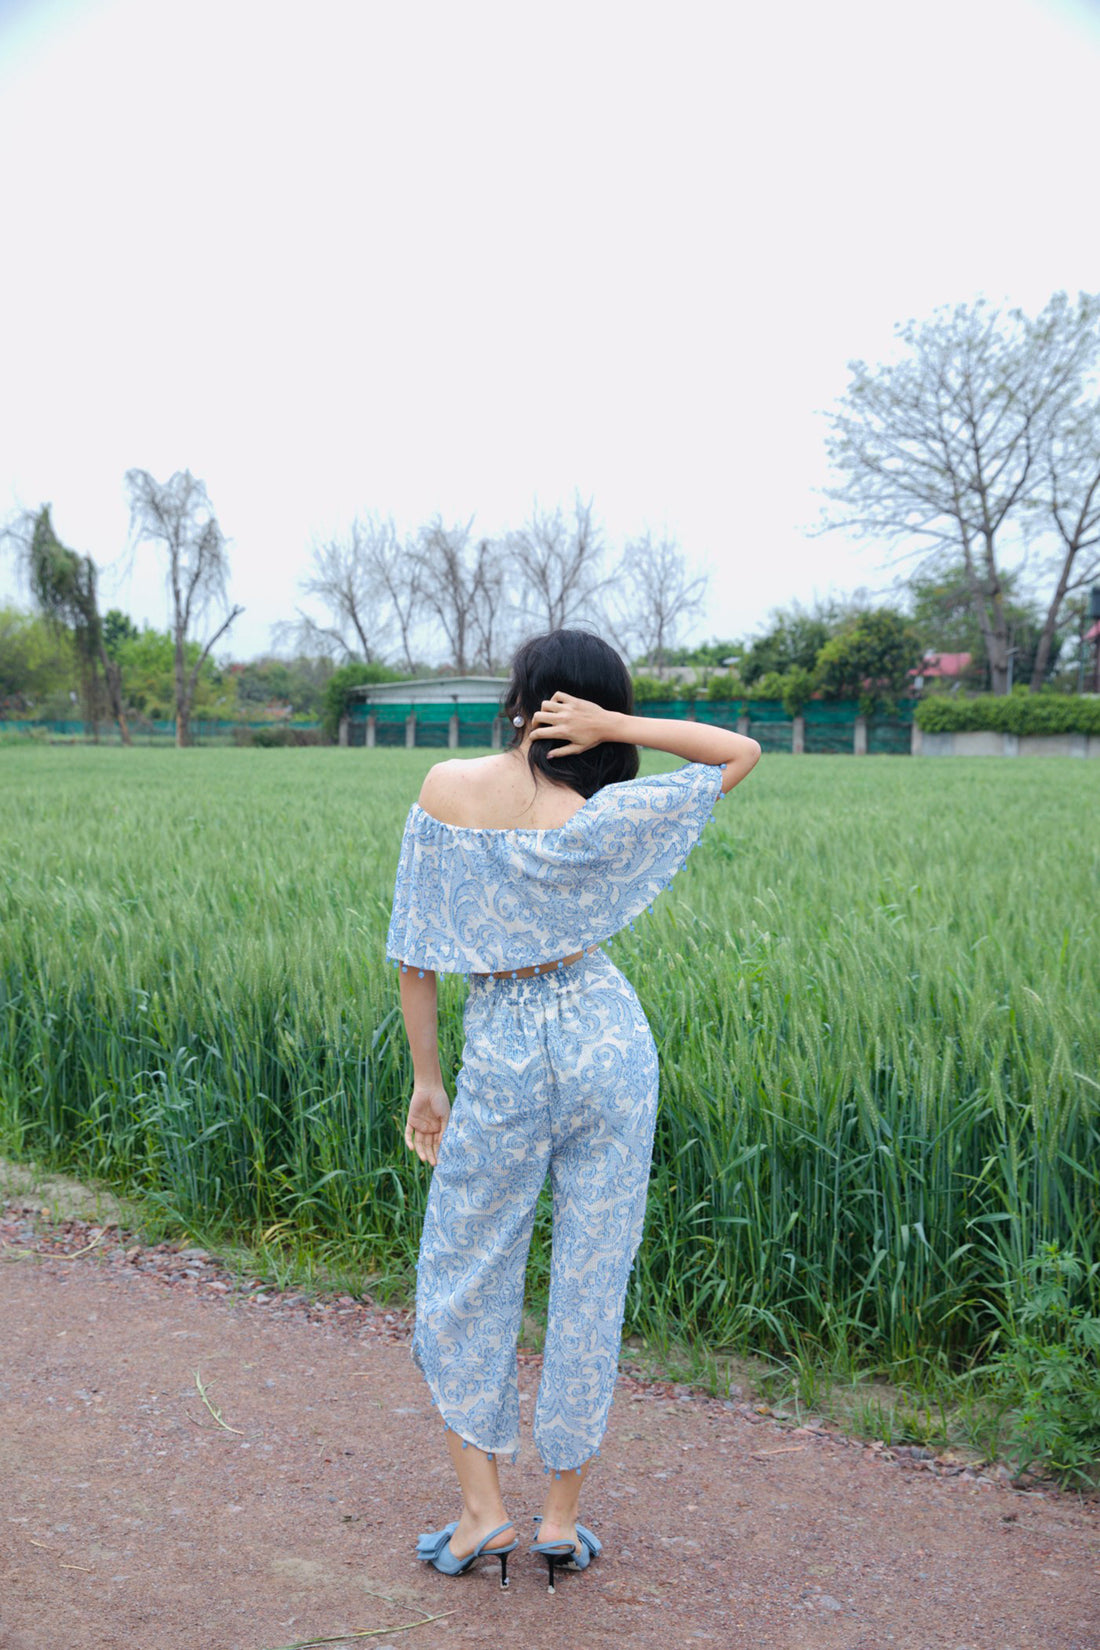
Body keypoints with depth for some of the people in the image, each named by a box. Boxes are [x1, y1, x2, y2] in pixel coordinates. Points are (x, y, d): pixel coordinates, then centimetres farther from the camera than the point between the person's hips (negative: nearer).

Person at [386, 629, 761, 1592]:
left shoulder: (444, 790, -8)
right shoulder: (602, 819, -10)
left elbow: (414, 957, -4)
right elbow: (741, 751, 1)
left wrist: (426, 1078, 7)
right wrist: (616, 725, -10)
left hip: (500, 1053, 0)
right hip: (607, 1039, 0)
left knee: (462, 1283, 16)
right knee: (592, 1282, 11)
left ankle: (483, 1512, 17)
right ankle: (563, 1518, 20)